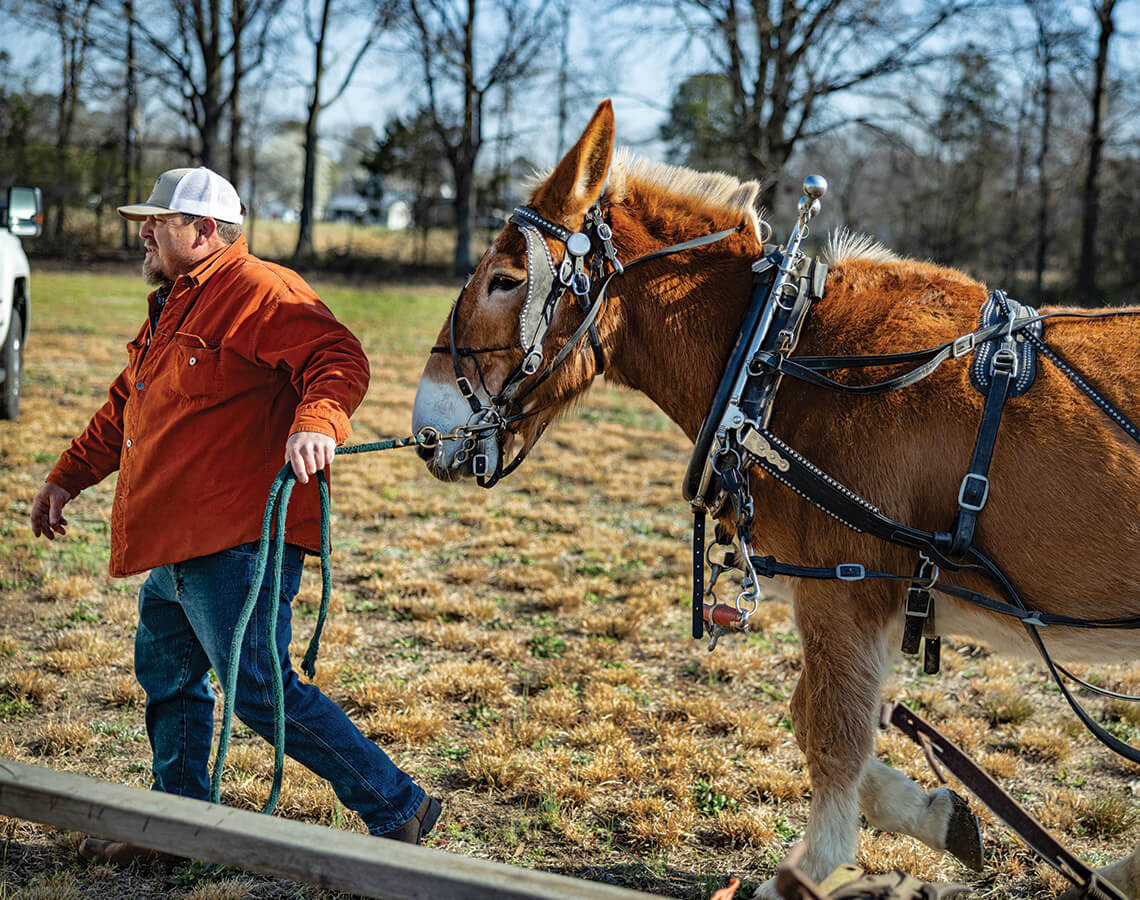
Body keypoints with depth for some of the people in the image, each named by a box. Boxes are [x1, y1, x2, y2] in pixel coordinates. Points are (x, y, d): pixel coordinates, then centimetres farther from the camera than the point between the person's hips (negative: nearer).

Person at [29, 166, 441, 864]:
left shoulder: (253, 289, -11)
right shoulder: (174, 306, 22)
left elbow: (339, 359, -24)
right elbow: (126, 407, 33)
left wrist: (315, 422, -42)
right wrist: (69, 477, 33)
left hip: (236, 544, -11)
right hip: (180, 546, 11)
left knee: (261, 690, -11)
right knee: (166, 673, 19)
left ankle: (397, 810, -3)